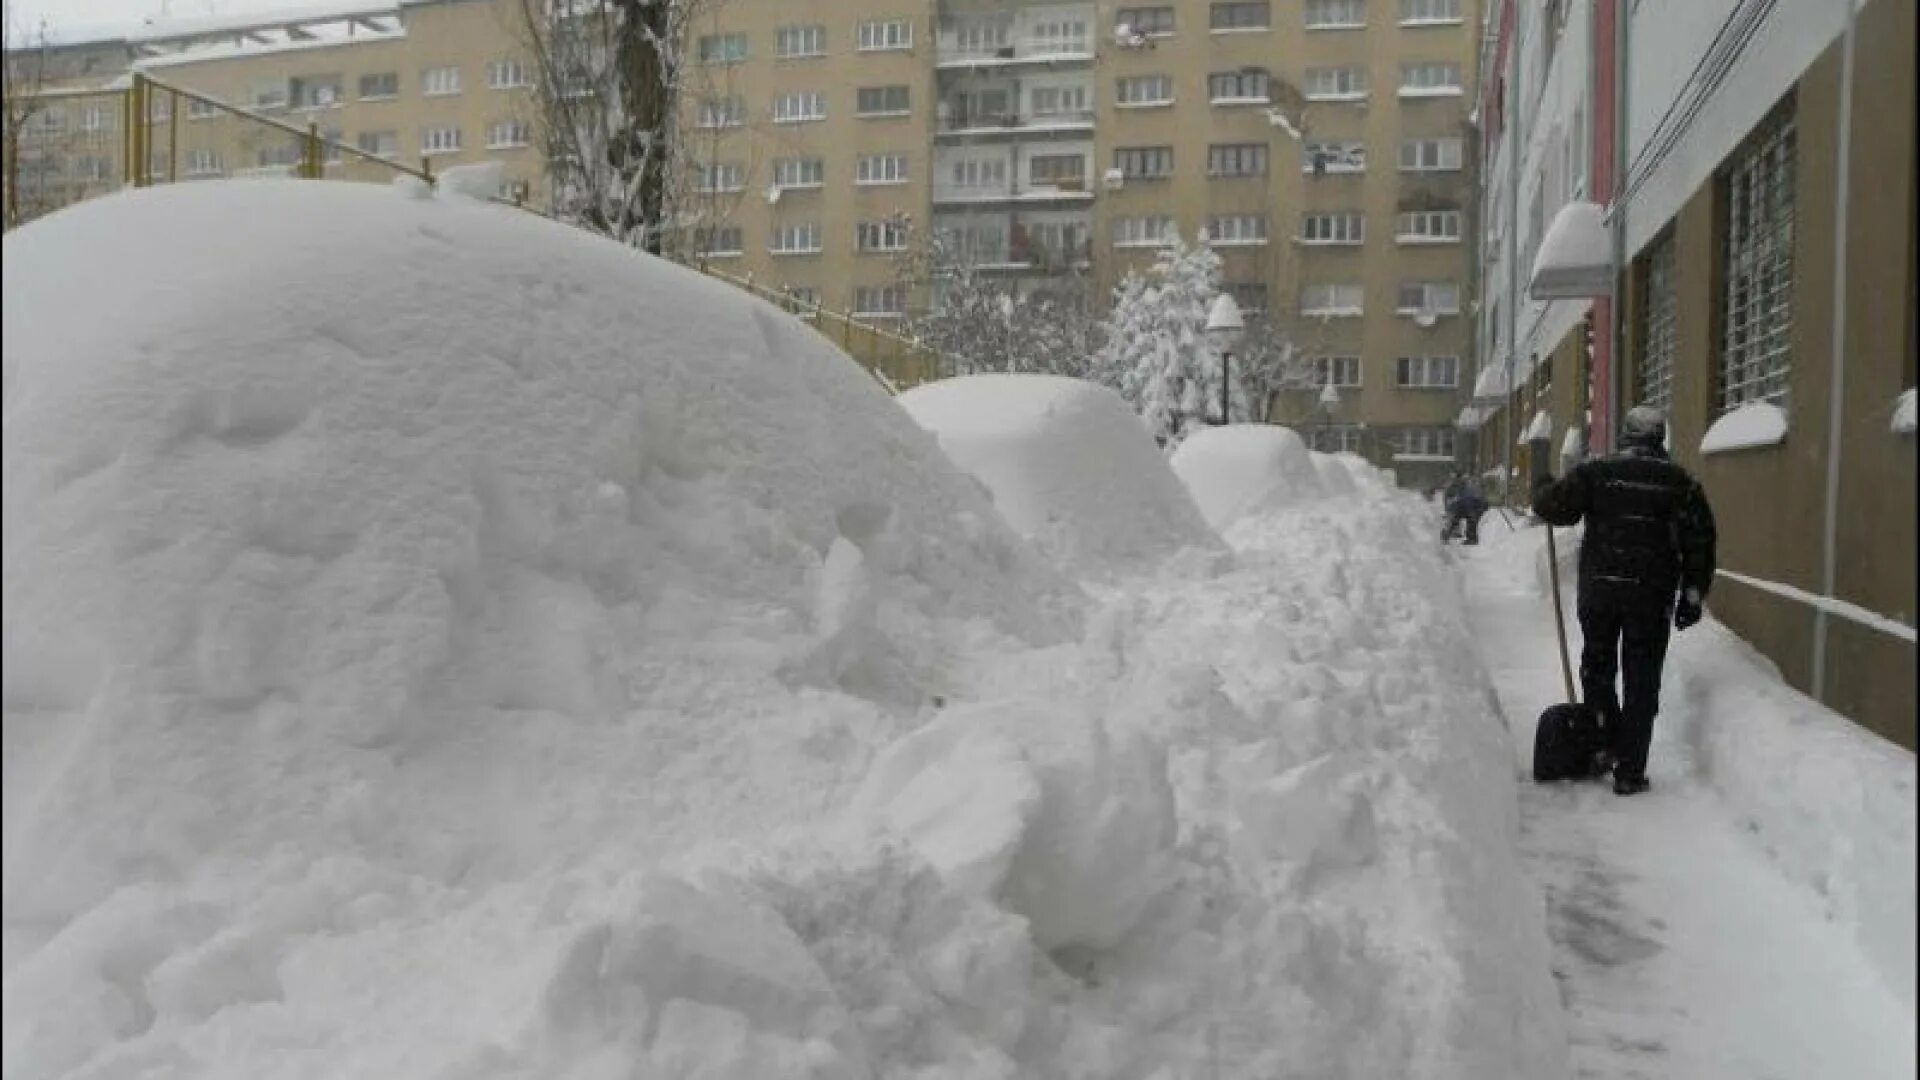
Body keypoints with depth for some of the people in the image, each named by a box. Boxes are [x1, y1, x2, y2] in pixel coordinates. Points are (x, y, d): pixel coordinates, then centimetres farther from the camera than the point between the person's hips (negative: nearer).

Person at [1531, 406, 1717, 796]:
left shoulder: (1595, 472, -2)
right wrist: (1692, 598, 8)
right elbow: (1700, 543, 2)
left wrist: (1542, 488, 18)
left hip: (1599, 589, 0)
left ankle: (1608, 745, 13)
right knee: (1642, 683, 6)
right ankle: (1630, 771, 7)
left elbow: (1552, 507, -5)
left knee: (1597, 669, 17)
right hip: (1652, 597, 1)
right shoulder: (1680, 482, 3)